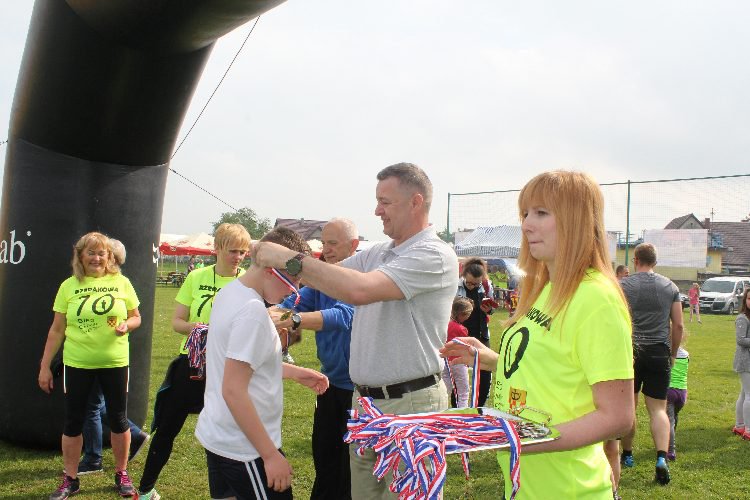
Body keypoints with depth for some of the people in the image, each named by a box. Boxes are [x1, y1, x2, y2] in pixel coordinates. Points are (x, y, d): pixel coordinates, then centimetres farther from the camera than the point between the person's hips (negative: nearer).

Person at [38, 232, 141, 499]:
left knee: (118, 419, 8)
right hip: (77, 363, 0)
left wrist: (126, 325, -14)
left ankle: (122, 474, 26)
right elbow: (57, 330, 3)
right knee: (73, 421, 8)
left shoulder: (121, 282, -1)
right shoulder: (69, 286, -1)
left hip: (114, 362, 0)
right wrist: (45, 366, 3)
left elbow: (136, 317, 9)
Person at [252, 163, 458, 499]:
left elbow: (359, 289, -27)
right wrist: (277, 258, -3)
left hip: (410, 404, -8)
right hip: (365, 399, 8)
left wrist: (291, 259, -20)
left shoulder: (435, 256, -16)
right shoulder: (378, 253, 11)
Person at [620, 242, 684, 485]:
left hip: (630, 352, -1)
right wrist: (673, 354, 16)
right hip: (659, 353, 2)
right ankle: (662, 457, -11)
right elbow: (678, 325, 5)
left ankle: (627, 454, 23)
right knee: (658, 409, 6)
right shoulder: (670, 287, 4)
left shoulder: (623, 285, -4)